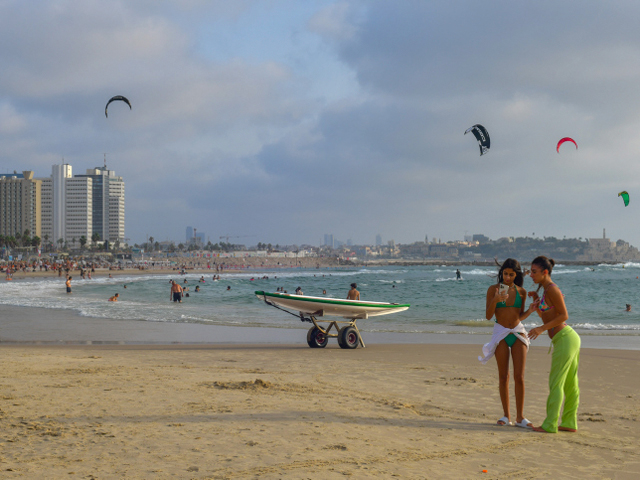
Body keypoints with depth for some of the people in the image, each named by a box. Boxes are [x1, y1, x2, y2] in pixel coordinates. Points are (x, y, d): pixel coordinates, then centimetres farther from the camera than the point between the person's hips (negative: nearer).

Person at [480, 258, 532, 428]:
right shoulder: (493, 289, -1)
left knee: (519, 377, -3)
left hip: (518, 333, 1)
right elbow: (488, 316, -6)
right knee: (503, 376, 4)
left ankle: (520, 417, 2)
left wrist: (531, 310, -5)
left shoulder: (521, 291, 5)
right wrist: (495, 300, -21)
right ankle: (506, 415, 13)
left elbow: (520, 316, 13)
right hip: (501, 334, -1)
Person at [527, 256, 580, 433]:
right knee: (570, 384, 12)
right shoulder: (547, 290, 16)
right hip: (569, 338, 10)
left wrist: (541, 329, -19)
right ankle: (570, 423, 18)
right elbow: (544, 316, 26)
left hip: (565, 338, -10)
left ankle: (550, 424, -2)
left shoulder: (552, 289, -13)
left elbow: (564, 315, -17)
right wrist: (536, 300, 13)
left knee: (556, 383, -6)